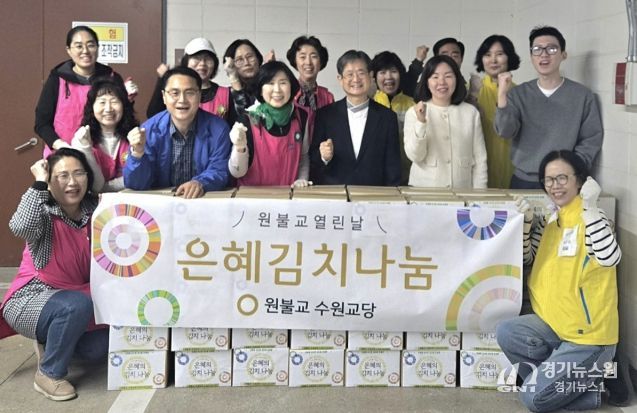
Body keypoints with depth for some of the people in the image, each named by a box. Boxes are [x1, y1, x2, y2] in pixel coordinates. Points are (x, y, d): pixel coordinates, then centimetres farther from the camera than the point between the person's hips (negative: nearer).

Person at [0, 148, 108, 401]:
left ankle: (50, 340, 20)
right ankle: (49, 374, -14)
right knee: (77, 305, -35)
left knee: (100, 348, -10)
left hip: (76, 298, 6)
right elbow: (21, 228, -40)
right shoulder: (43, 213, -18)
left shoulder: (94, 210, -1)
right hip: (32, 298, -6)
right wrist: (39, 182, -35)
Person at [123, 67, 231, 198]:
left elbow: (219, 171, -9)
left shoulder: (218, 128, -5)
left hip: (204, 201, 1)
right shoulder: (150, 130, -5)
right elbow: (136, 184, -7)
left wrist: (200, 183, -29)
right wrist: (137, 153, -24)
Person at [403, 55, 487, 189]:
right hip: (424, 190, -1)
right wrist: (421, 122, -19)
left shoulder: (471, 112, 1)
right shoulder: (414, 112, -1)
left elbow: (479, 158, 3)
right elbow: (415, 156, -8)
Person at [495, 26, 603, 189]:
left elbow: (591, 140, 0)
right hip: (523, 181, 2)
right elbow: (505, 132, -9)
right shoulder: (518, 94, 4)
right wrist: (502, 94, -22)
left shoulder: (583, 95, -1)